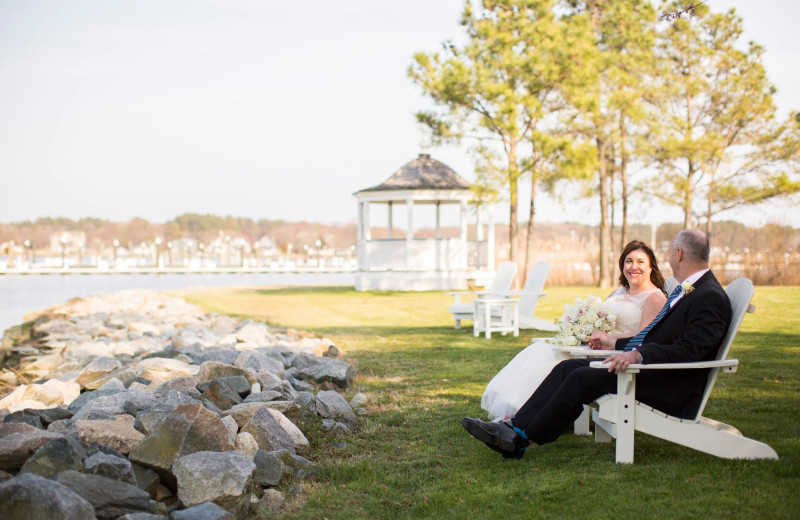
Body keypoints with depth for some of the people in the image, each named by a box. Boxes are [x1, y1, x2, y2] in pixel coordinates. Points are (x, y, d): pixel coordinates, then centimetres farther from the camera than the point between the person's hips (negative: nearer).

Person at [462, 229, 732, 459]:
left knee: (583, 378, -23)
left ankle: (520, 439, -16)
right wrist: (617, 344, 25)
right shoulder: (687, 290, 18)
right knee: (568, 367, -4)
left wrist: (639, 355, -34)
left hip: (670, 390, -10)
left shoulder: (710, 298, -14)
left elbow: (689, 350, -26)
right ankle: (515, 426, -11)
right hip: (645, 368, 10)